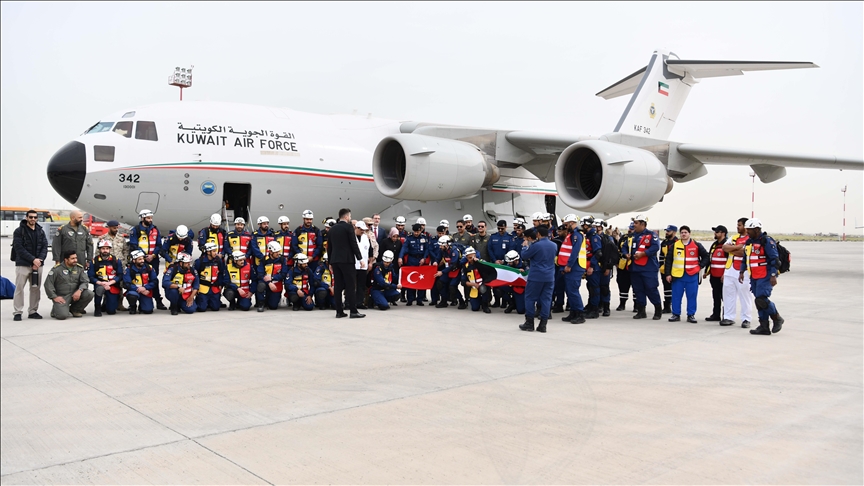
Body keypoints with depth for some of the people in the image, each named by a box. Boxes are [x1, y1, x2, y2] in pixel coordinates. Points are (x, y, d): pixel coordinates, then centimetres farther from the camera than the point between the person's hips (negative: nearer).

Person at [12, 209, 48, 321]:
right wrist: (33, 259, -16)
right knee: (19, 288, -5)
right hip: (23, 264, -4)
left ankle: (33, 311, 15)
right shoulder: (19, 231, -2)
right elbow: (19, 248, -10)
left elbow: (45, 247, 7)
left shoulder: (41, 231, 12)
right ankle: (17, 312, 0)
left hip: (38, 264, 4)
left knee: (36, 288, 7)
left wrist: (40, 260, -10)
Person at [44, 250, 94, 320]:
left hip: (74, 295, 4)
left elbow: (85, 281, -3)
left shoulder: (80, 268, 3)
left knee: (89, 294, -22)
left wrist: (79, 290, -23)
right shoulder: (57, 269, -8)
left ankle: (74, 309, 3)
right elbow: (48, 284, -6)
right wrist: (54, 297, -12)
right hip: (61, 297, -4)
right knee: (62, 315, -27)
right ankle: (57, 308, 14)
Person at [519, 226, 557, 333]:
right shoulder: (553, 245, 6)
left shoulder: (536, 245, -15)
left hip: (536, 276, -5)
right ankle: (543, 324, 6)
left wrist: (526, 247, 14)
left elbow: (524, 256, -5)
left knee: (530, 298, 6)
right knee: (546, 299, 6)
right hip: (549, 277, 6)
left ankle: (529, 323, 7)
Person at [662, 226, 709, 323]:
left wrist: (699, 266, -2)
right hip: (677, 275, 1)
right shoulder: (675, 245, 5)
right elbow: (668, 260, 5)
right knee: (676, 296, 3)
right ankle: (676, 314, 13)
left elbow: (706, 257, 10)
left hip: (692, 275, -1)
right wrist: (667, 274, 0)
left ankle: (691, 315, 12)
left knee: (692, 296, 3)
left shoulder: (697, 245, 3)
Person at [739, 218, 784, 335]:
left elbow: (775, 259, -15)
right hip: (754, 277, 8)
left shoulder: (767, 241, -11)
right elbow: (745, 258, 23)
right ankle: (764, 327, 12)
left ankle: (777, 319, 6)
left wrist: (773, 275, -20)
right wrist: (741, 272, 16)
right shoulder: (749, 241, 14)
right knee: (759, 301, 8)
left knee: (761, 300, -16)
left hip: (765, 277, -8)